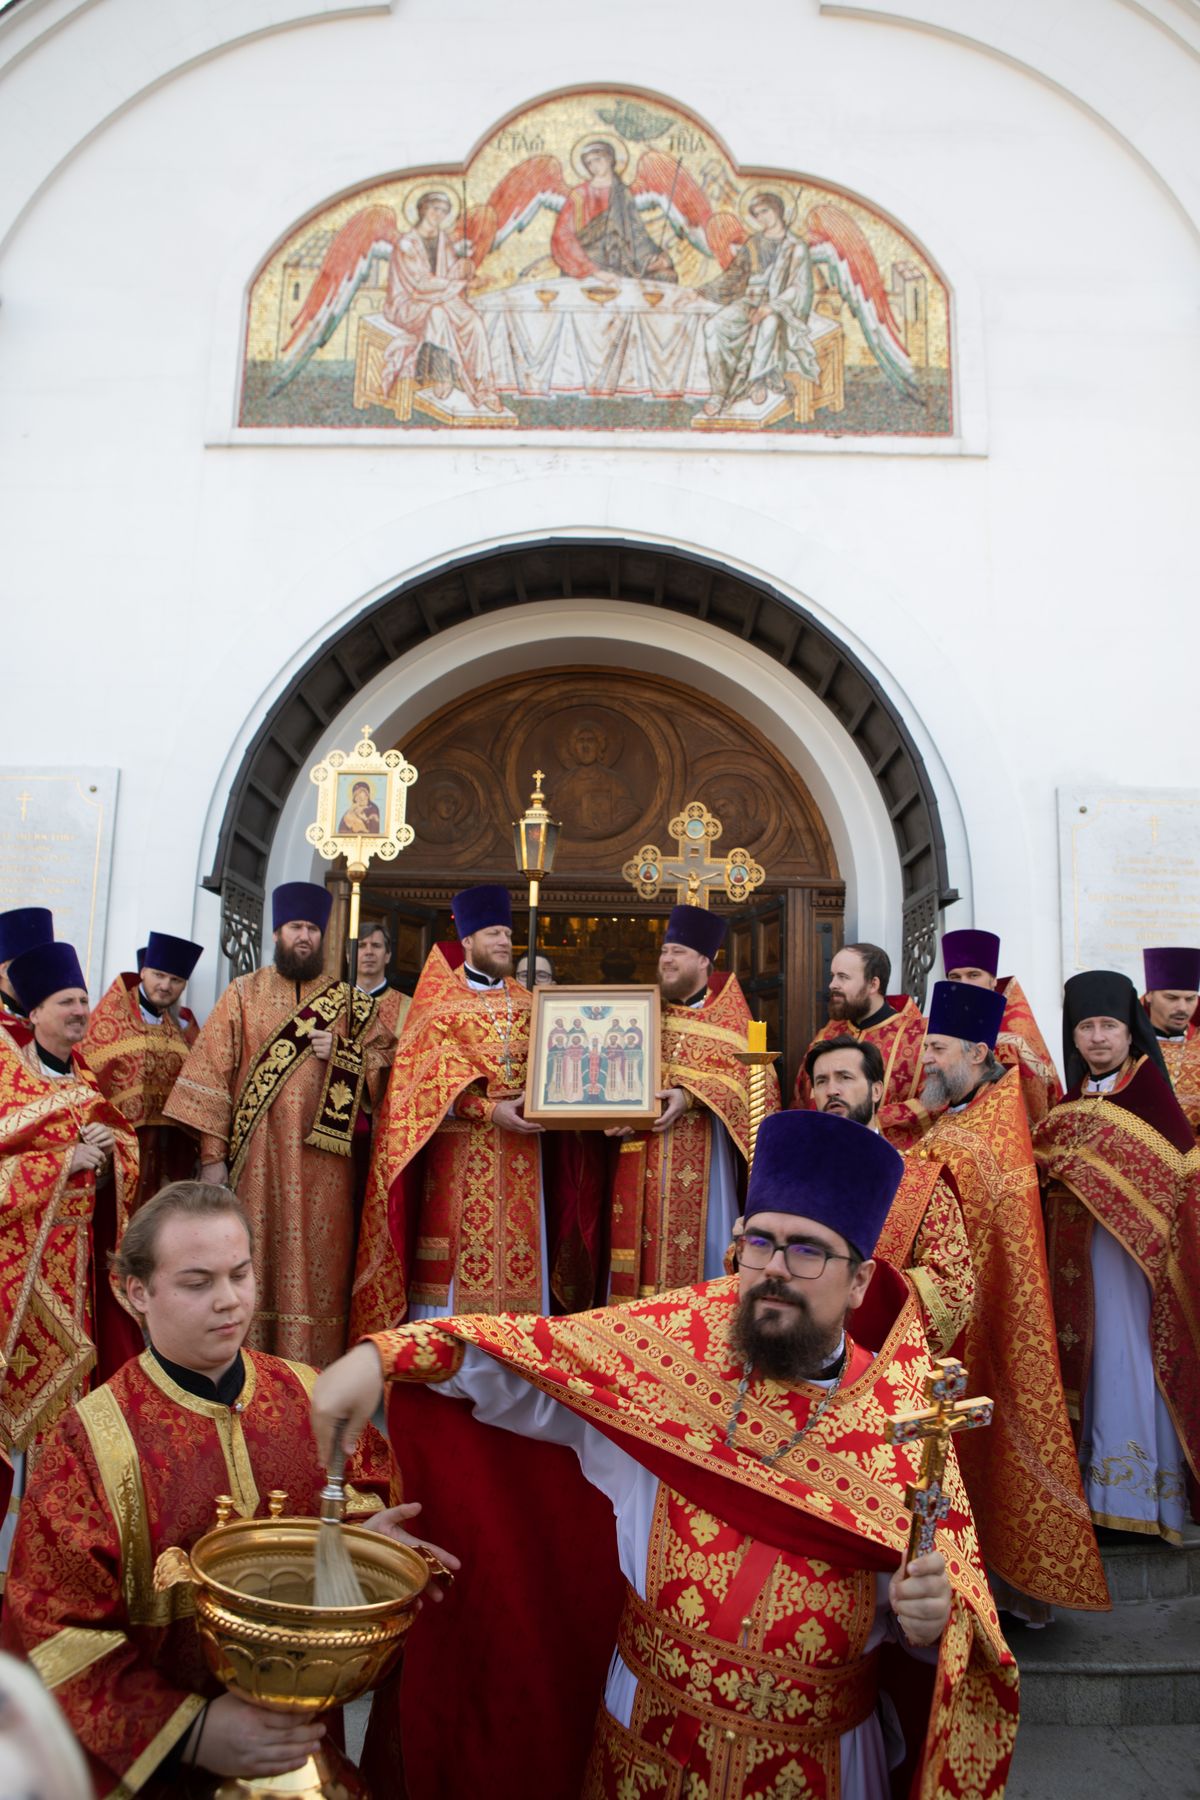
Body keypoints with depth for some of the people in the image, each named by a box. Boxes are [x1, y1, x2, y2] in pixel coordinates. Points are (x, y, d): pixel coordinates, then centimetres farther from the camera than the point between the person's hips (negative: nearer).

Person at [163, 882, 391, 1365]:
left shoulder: (349, 1002, 9)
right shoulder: (242, 994, 5)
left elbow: (385, 1056, 10)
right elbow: (212, 1072, -1)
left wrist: (340, 1052, -9)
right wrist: (212, 1155, -8)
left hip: (321, 1161, 1)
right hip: (257, 1158, -1)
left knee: (316, 1263, 3)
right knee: (254, 1259, 2)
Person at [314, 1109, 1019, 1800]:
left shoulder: (901, 1417, -13)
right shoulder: (680, 1341, -12)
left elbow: (930, 1608, -6)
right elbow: (526, 1359, -11)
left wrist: (928, 1620, -28)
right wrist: (383, 1355, -24)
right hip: (645, 1732, 1)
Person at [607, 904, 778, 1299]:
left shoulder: (726, 1012, 3)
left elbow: (742, 1070, -8)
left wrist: (689, 1097, -21)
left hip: (697, 1159, -3)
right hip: (642, 1157, 3)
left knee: (695, 1238, -3)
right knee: (643, 1236, 2)